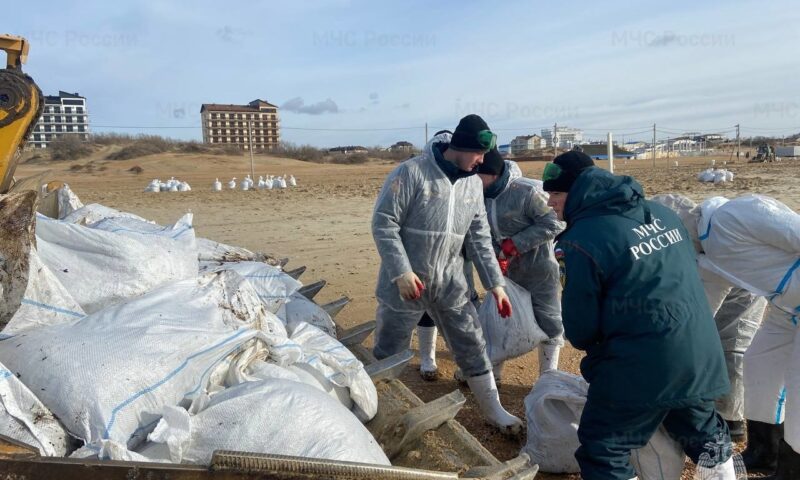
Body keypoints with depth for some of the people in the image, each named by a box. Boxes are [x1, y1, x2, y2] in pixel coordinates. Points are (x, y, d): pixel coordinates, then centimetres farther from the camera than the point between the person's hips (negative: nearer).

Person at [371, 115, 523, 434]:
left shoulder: (473, 184, 5)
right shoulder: (411, 173, -15)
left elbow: (479, 238, 9)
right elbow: (383, 223, -15)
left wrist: (495, 283, 6)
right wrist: (402, 272, -20)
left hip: (449, 284, 5)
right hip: (406, 282, -5)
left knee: (472, 346, 11)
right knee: (388, 354, 9)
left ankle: (493, 411, 29)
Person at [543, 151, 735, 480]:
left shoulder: (581, 241, -18)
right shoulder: (661, 213, 6)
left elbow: (579, 330, -11)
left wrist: (587, 341, 13)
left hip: (643, 366, -7)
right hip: (702, 356, 8)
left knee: (602, 453, 7)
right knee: (702, 432, 30)